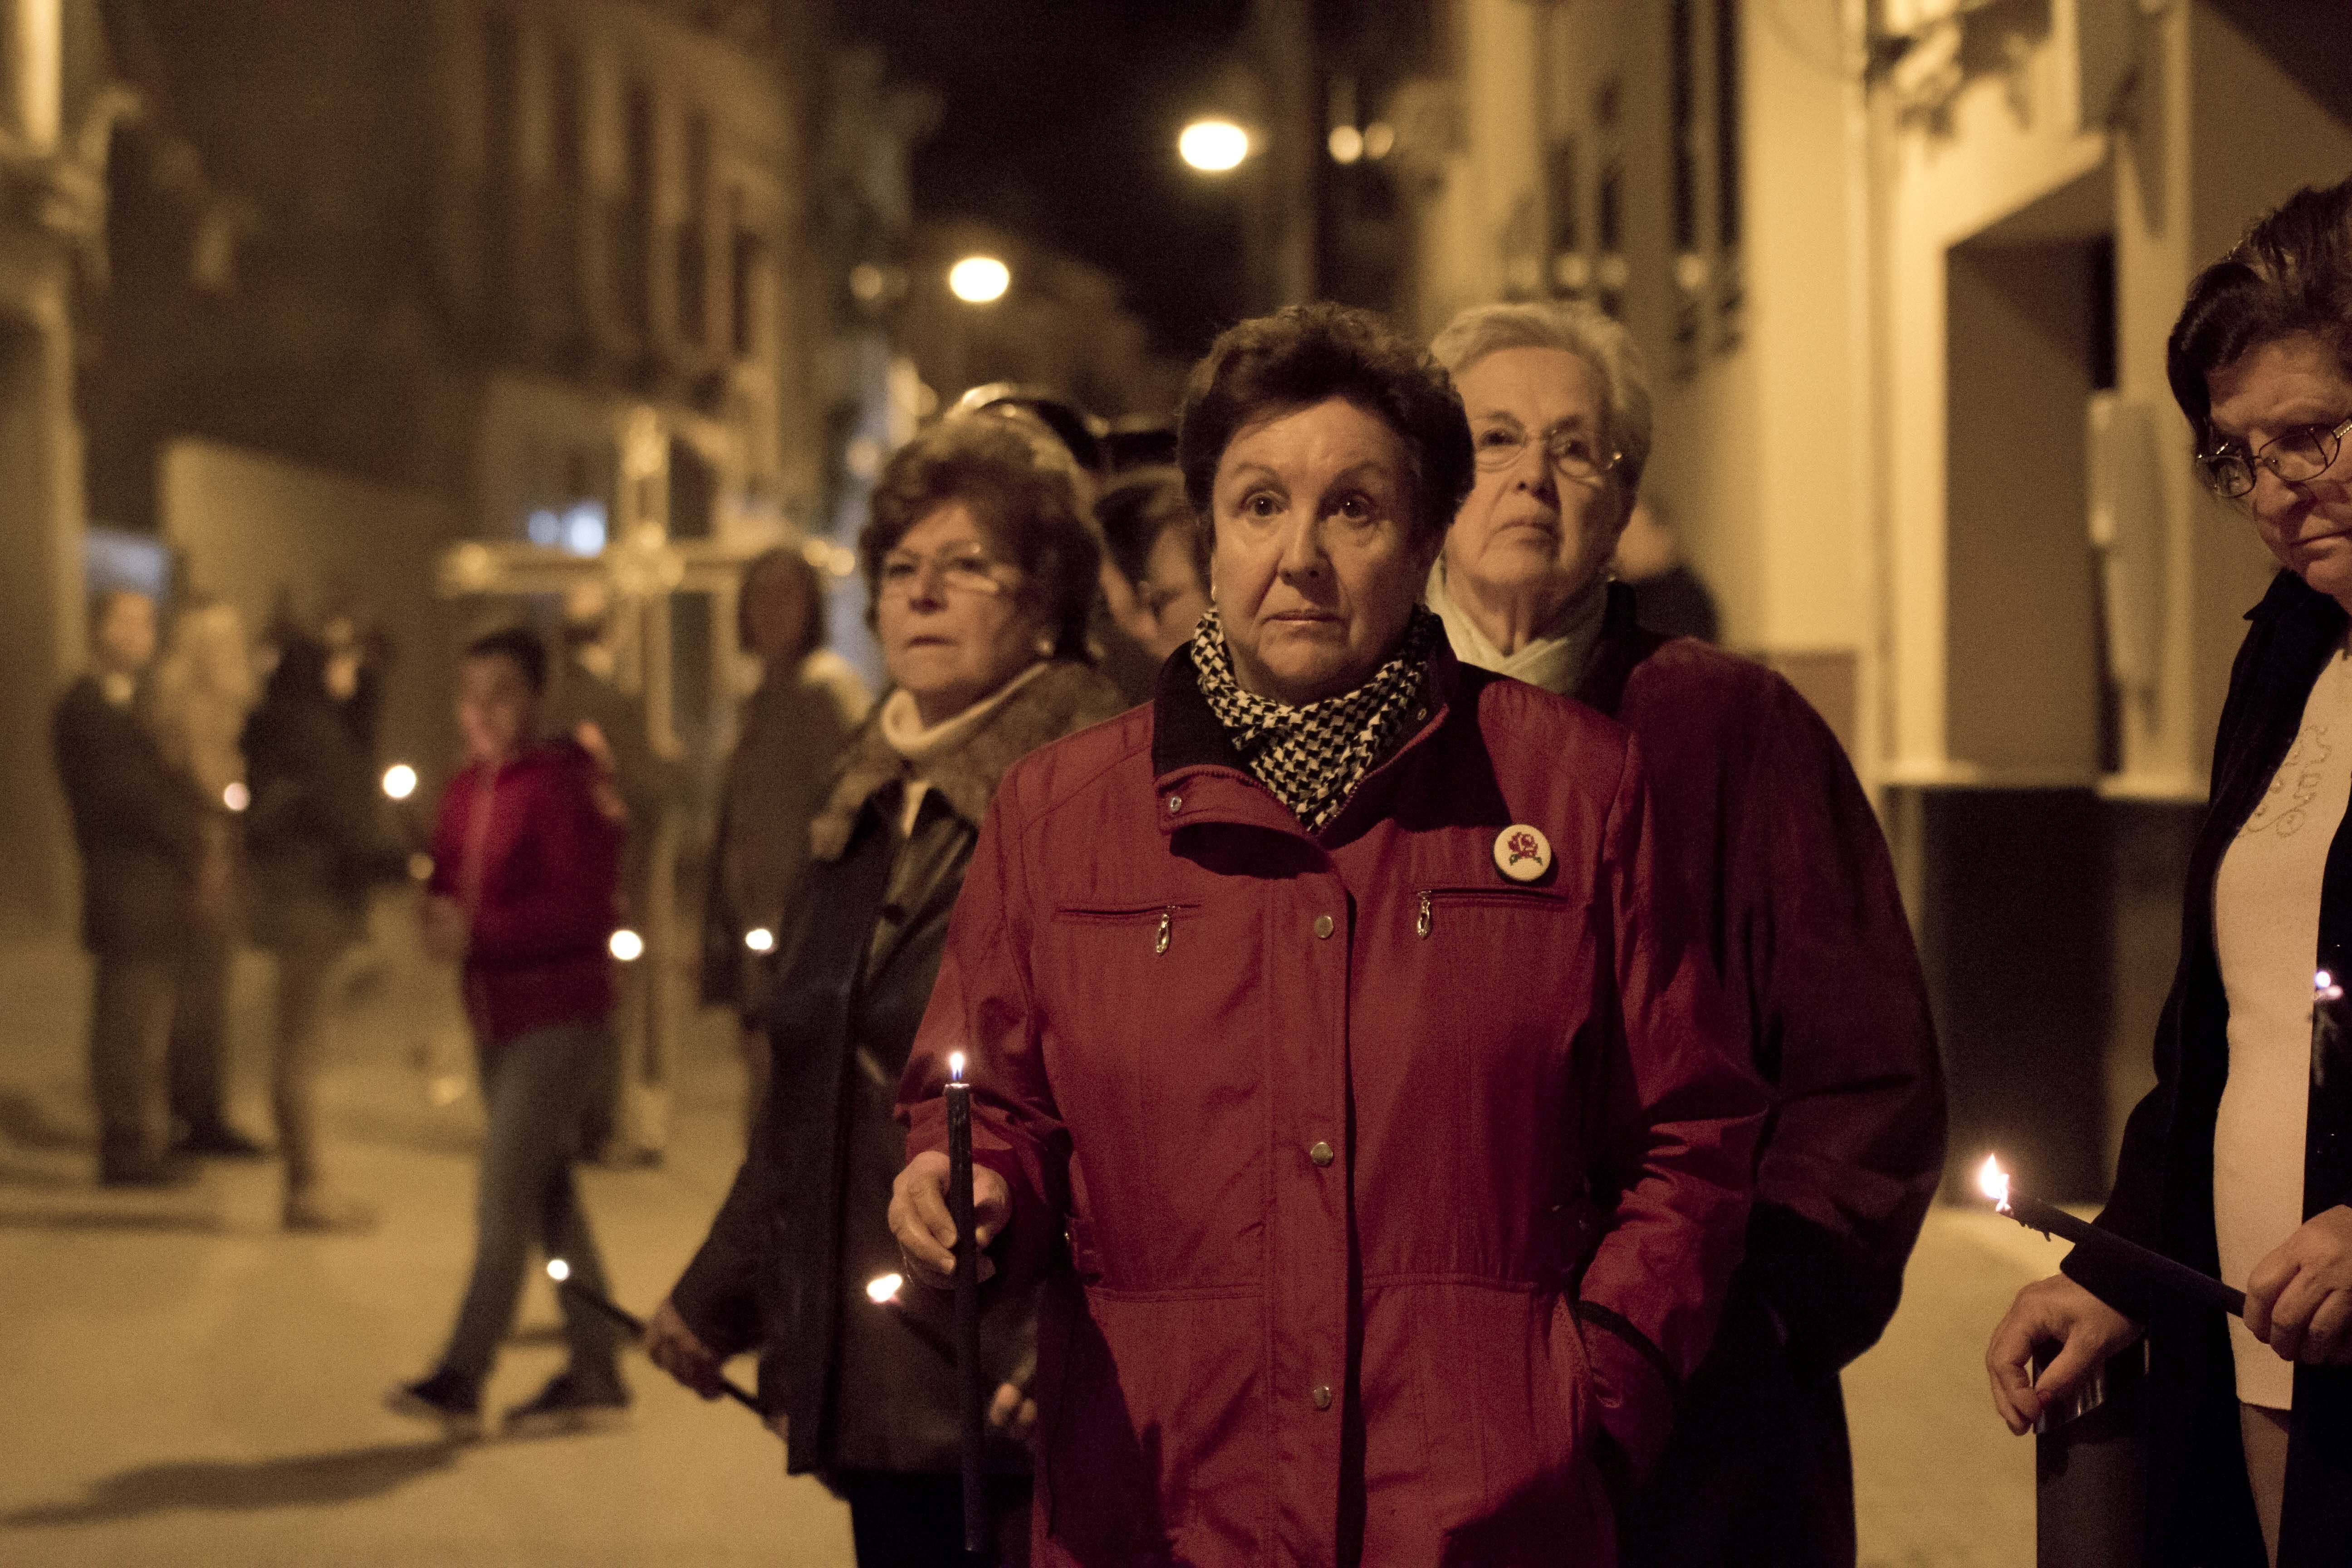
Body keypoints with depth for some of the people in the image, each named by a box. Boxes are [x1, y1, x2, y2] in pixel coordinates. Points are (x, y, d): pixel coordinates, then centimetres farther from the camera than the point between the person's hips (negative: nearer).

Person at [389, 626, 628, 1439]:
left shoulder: (563, 786, -13)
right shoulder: (466, 790, 11)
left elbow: (584, 910, -19)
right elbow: (452, 882, 18)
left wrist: (479, 934, -23)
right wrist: (440, 920, -5)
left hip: (559, 1019, -8)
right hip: (496, 1020, 8)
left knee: (504, 1196, -9)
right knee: (550, 1199, 12)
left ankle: (461, 1379, -7)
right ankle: (595, 1377, 20)